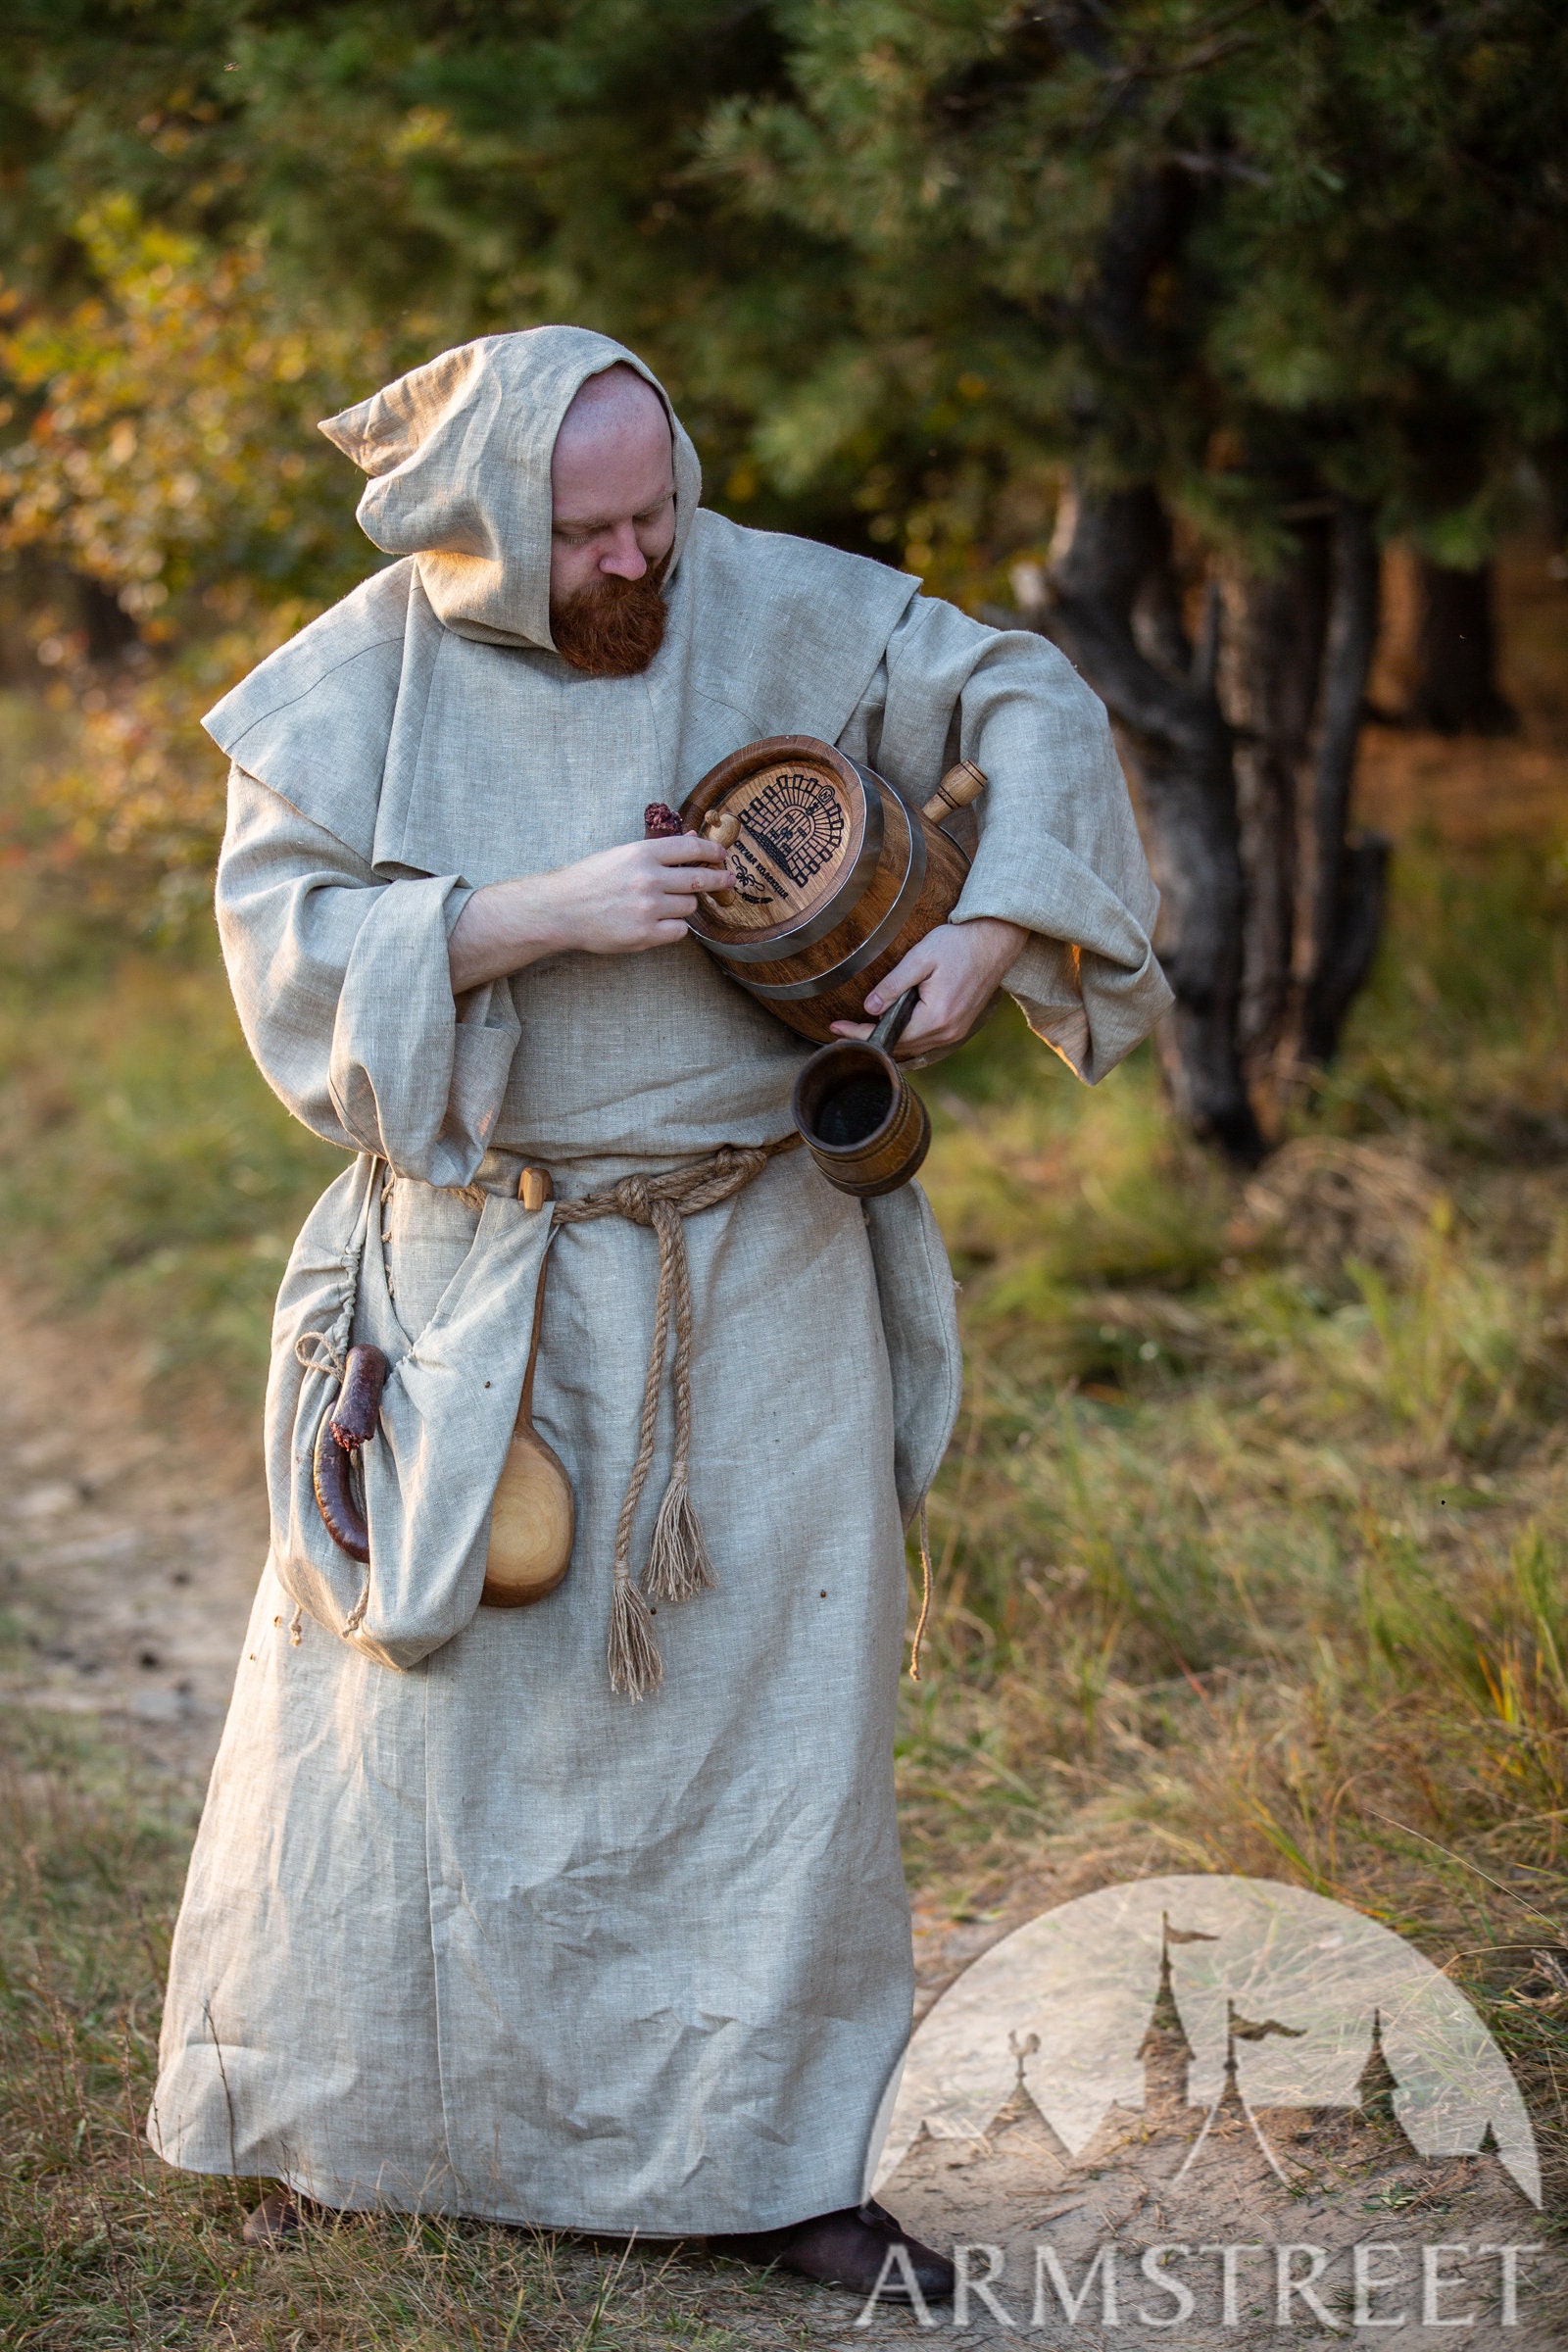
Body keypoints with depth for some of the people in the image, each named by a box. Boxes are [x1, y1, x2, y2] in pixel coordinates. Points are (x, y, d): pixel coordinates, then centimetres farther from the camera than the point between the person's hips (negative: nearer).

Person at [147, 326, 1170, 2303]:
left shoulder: (777, 609, -5)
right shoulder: (360, 682, -7)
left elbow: (1029, 705, 1)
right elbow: (286, 938, -13)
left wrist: (992, 925, -15)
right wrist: (546, 913, -24)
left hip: (754, 1271, 1)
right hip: (478, 1282, -1)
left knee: (768, 1692, 3)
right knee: (423, 1694, 6)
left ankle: (755, 2158, 15)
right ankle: (333, 2115, 27)